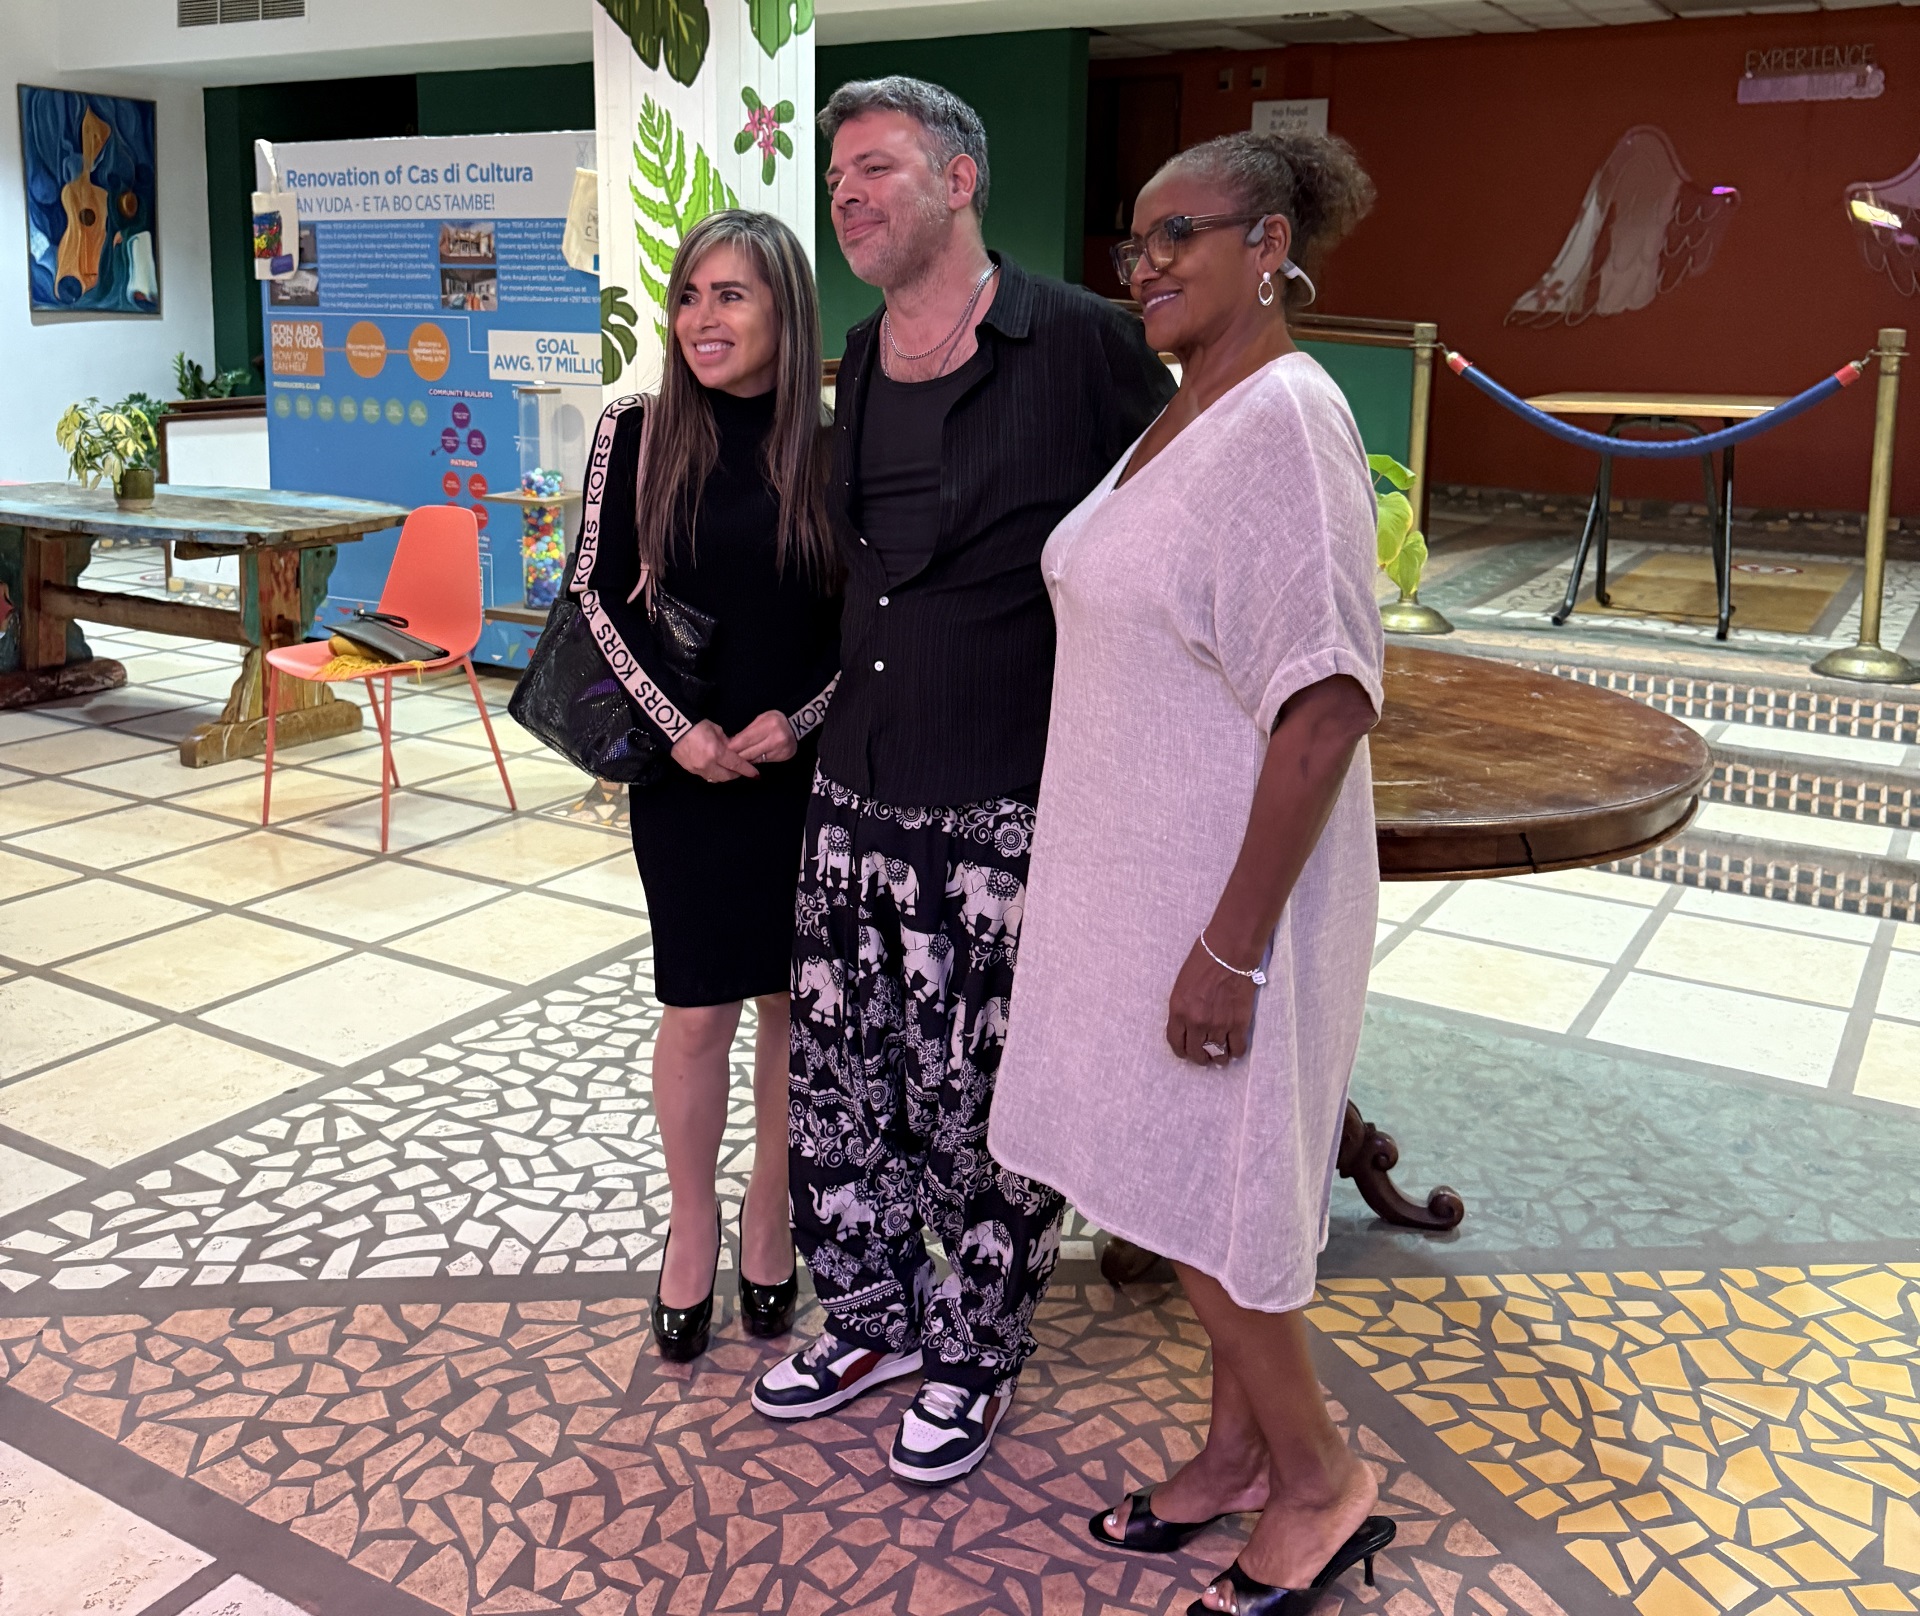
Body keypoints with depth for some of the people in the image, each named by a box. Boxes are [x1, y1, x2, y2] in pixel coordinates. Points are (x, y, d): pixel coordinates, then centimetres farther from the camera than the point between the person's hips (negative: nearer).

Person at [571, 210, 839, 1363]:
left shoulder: (834, 447, -3)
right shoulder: (640, 434, -3)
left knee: (793, 999, 11)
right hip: (685, 768, -1)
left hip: (812, 767, 1)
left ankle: (771, 1218, 31)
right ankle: (694, 1226, 27)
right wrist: (680, 728, -12)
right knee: (699, 1009, 5)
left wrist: (798, 718, -12)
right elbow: (601, 596, -2)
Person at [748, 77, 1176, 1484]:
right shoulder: (859, 363, 11)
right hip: (853, 790, 7)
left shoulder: (1082, 345, -11)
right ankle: (873, 1315, 39)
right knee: (839, 1074, 16)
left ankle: (975, 1358, 29)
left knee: (984, 1105, 5)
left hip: (1007, 810, -7)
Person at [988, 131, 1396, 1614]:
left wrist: (1233, 942, -24)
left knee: (1199, 1198, 4)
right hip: (1138, 866, 9)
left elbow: (1327, 702, -25)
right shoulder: (1187, 414, 10)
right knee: (1187, 1183, 19)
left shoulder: (1286, 416, -19)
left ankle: (1321, 1482, 26)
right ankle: (1242, 1452, 37)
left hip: (1226, 881, -9)